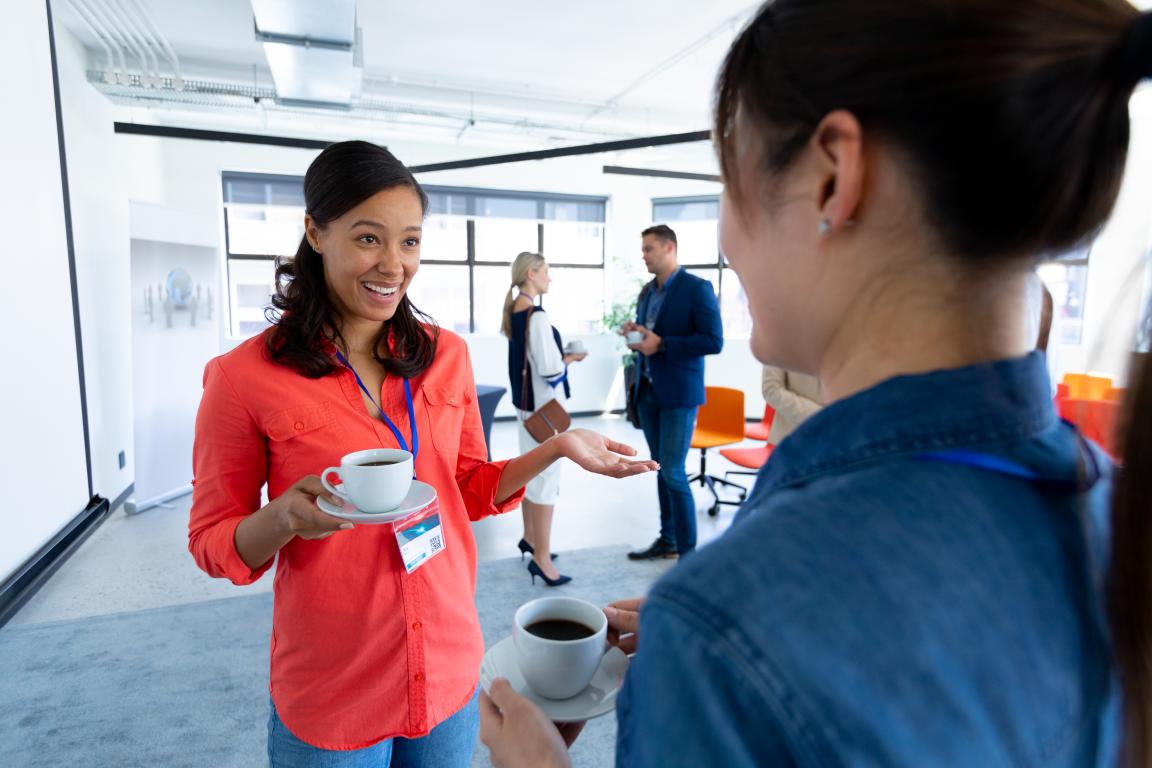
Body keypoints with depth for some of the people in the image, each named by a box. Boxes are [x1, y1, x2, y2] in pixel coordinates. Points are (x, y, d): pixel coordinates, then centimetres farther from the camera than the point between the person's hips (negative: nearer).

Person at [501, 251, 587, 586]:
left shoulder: (514, 311, 8)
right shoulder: (536, 316, -20)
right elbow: (550, 369, -22)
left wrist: (561, 354, 10)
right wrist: (571, 359, -4)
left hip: (526, 401, 10)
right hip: (543, 405, -9)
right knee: (546, 476, -3)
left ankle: (530, 537, 34)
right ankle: (541, 557, 5)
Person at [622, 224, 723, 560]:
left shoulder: (696, 288, -9)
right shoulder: (647, 292, 13)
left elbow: (714, 341, -16)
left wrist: (661, 344, -19)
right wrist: (634, 334, -3)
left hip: (678, 393, -7)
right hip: (647, 391, 7)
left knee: (673, 471, -6)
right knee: (661, 468, 13)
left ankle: (688, 551, 7)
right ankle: (667, 539, 26)